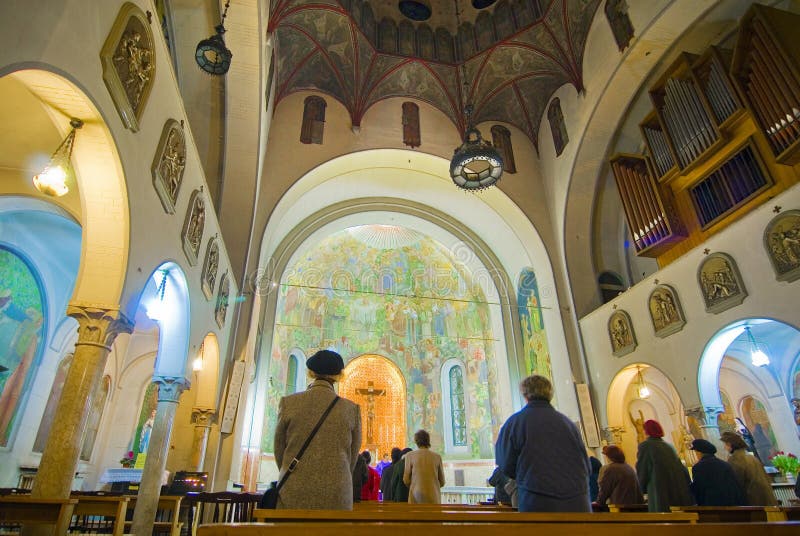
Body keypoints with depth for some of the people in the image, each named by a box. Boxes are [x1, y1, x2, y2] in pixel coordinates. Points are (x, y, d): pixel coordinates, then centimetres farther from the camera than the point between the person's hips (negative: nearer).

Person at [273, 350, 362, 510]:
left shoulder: (288, 403, -2)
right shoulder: (351, 409, -2)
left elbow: (280, 449, 7)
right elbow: (352, 456, 7)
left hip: (293, 496, 1)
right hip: (336, 498, 0)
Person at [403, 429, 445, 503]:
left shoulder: (410, 455, -1)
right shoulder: (437, 457, 5)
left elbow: (406, 480, -1)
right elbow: (441, 482, 8)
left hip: (417, 498, -2)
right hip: (433, 498, 2)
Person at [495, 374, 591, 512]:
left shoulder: (515, 422, -4)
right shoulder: (567, 422, 5)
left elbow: (506, 467, 0)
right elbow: (586, 467, 9)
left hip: (538, 505, -3)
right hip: (578, 504, 3)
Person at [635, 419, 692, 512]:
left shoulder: (645, 445, -1)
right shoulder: (668, 446, 15)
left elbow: (641, 470, 2)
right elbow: (682, 468, 16)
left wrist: (643, 487, 17)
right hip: (679, 490, 6)